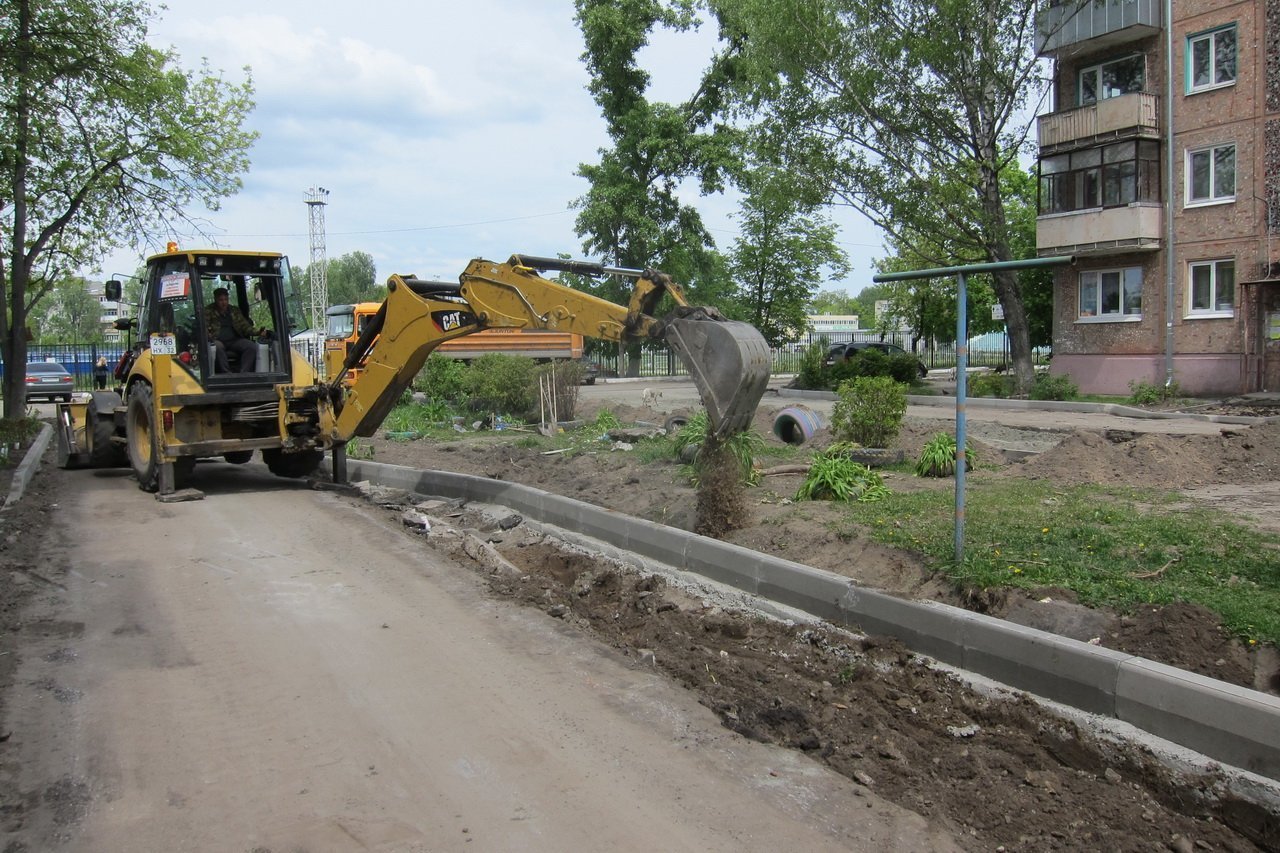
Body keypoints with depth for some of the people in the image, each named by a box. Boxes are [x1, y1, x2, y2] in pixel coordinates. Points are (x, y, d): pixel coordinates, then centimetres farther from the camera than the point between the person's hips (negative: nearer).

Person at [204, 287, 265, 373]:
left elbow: (245, 326, 14)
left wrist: (257, 332, -7)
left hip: (234, 340, 4)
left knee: (252, 346, -25)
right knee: (217, 347, -40)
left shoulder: (235, 311, 20)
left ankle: (244, 374, -35)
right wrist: (210, 338, -25)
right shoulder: (208, 311, 8)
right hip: (217, 341, -4)